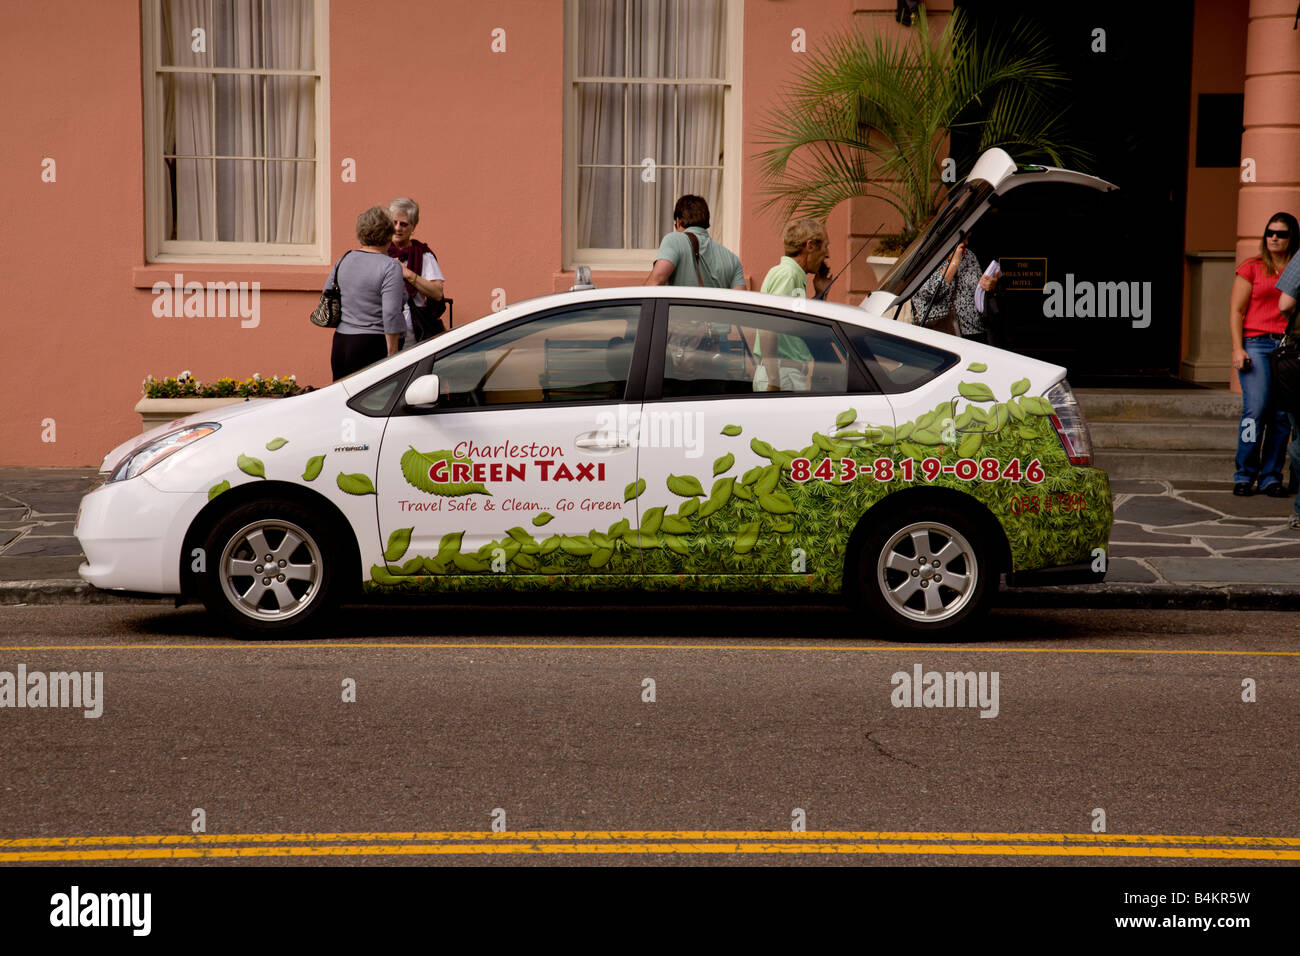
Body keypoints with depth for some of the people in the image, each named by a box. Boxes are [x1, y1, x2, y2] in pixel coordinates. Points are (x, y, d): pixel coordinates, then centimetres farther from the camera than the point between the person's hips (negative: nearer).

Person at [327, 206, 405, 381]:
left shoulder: (343, 261, 10)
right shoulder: (390, 267, -10)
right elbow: (391, 314, -15)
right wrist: (392, 354, -12)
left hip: (339, 342, 6)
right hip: (372, 345, -6)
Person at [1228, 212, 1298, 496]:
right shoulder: (1251, 268, 7)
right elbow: (1236, 311, 4)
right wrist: (1238, 349, -7)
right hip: (1256, 344, -2)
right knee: (1256, 408, -14)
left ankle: (1271, 477, 6)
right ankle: (1244, 476, -5)